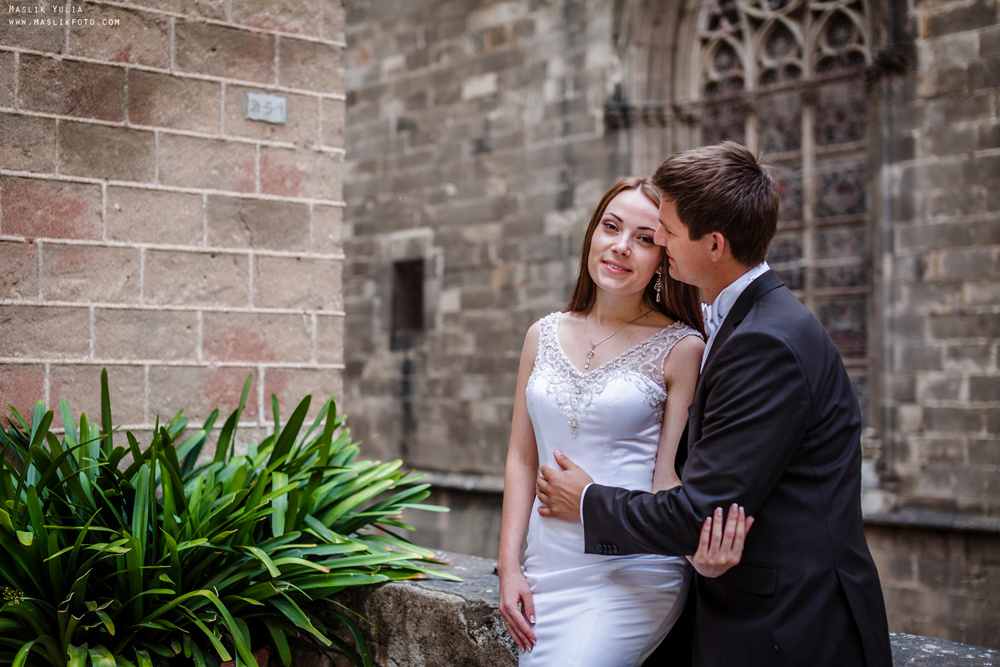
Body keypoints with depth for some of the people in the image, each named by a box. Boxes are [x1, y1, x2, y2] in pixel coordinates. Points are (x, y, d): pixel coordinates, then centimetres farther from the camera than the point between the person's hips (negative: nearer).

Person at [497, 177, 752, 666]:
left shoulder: (681, 348, -5)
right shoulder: (544, 335, 7)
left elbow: (668, 478, -6)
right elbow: (522, 458, 10)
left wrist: (702, 552, -25)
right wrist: (509, 565, 3)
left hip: (634, 575, -4)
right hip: (546, 566, 5)